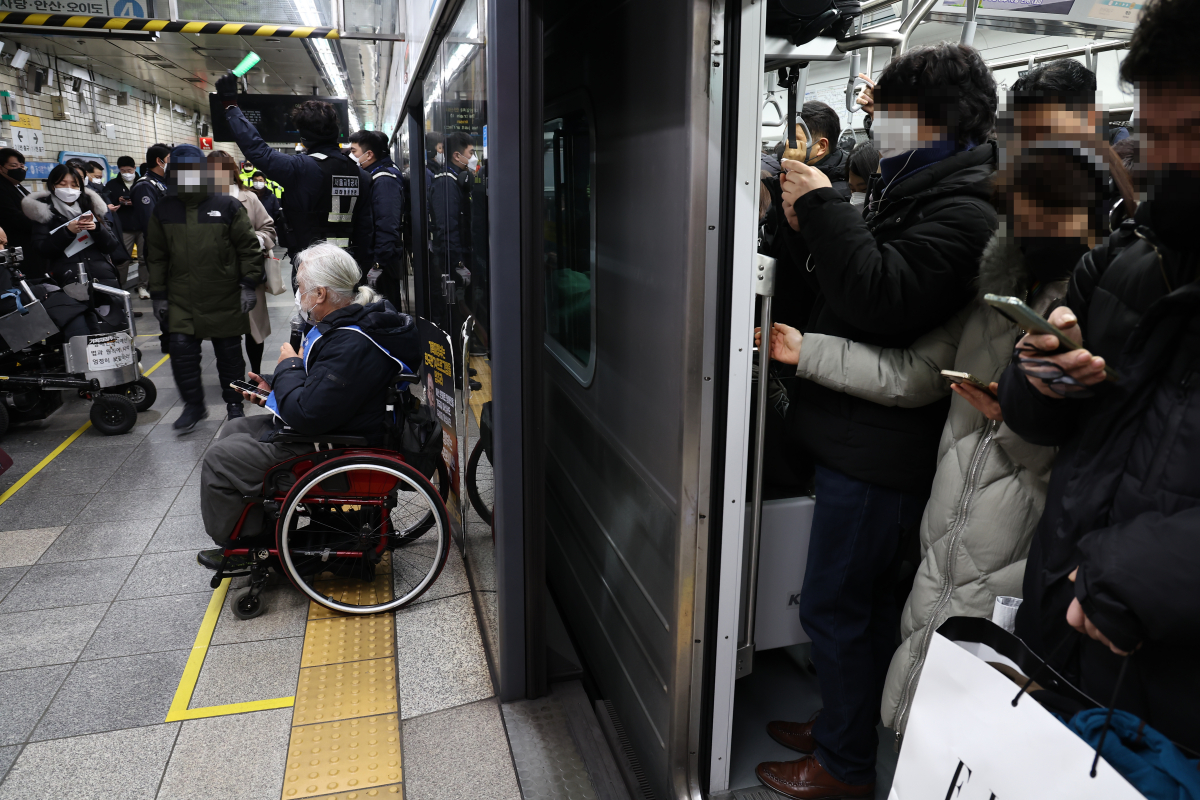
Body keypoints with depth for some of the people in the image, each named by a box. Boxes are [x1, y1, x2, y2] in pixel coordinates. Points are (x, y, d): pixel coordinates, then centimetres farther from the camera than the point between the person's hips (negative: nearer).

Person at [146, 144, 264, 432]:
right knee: (181, 350, -4)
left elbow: (249, 247, -1)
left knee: (229, 353, 8)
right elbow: (156, 256, 11)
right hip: (182, 299, 2)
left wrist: (249, 285, -7)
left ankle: (234, 403, 25)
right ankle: (193, 405, 13)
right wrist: (159, 295, 8)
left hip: (225, 298, -2)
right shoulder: (164, 209, 6)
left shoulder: (228, 205, -3)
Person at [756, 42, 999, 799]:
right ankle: (847, 720, 38)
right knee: (865, 597, 20)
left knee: (835, 605, 1)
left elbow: (884, 299, -27)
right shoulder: (913, 187, 17)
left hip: (881, 447, -10)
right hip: (862, 433, 10)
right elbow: (842, 278, 17)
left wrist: (824, 206, -20)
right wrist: (805, 227, 1)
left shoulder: (964, 207, -15)